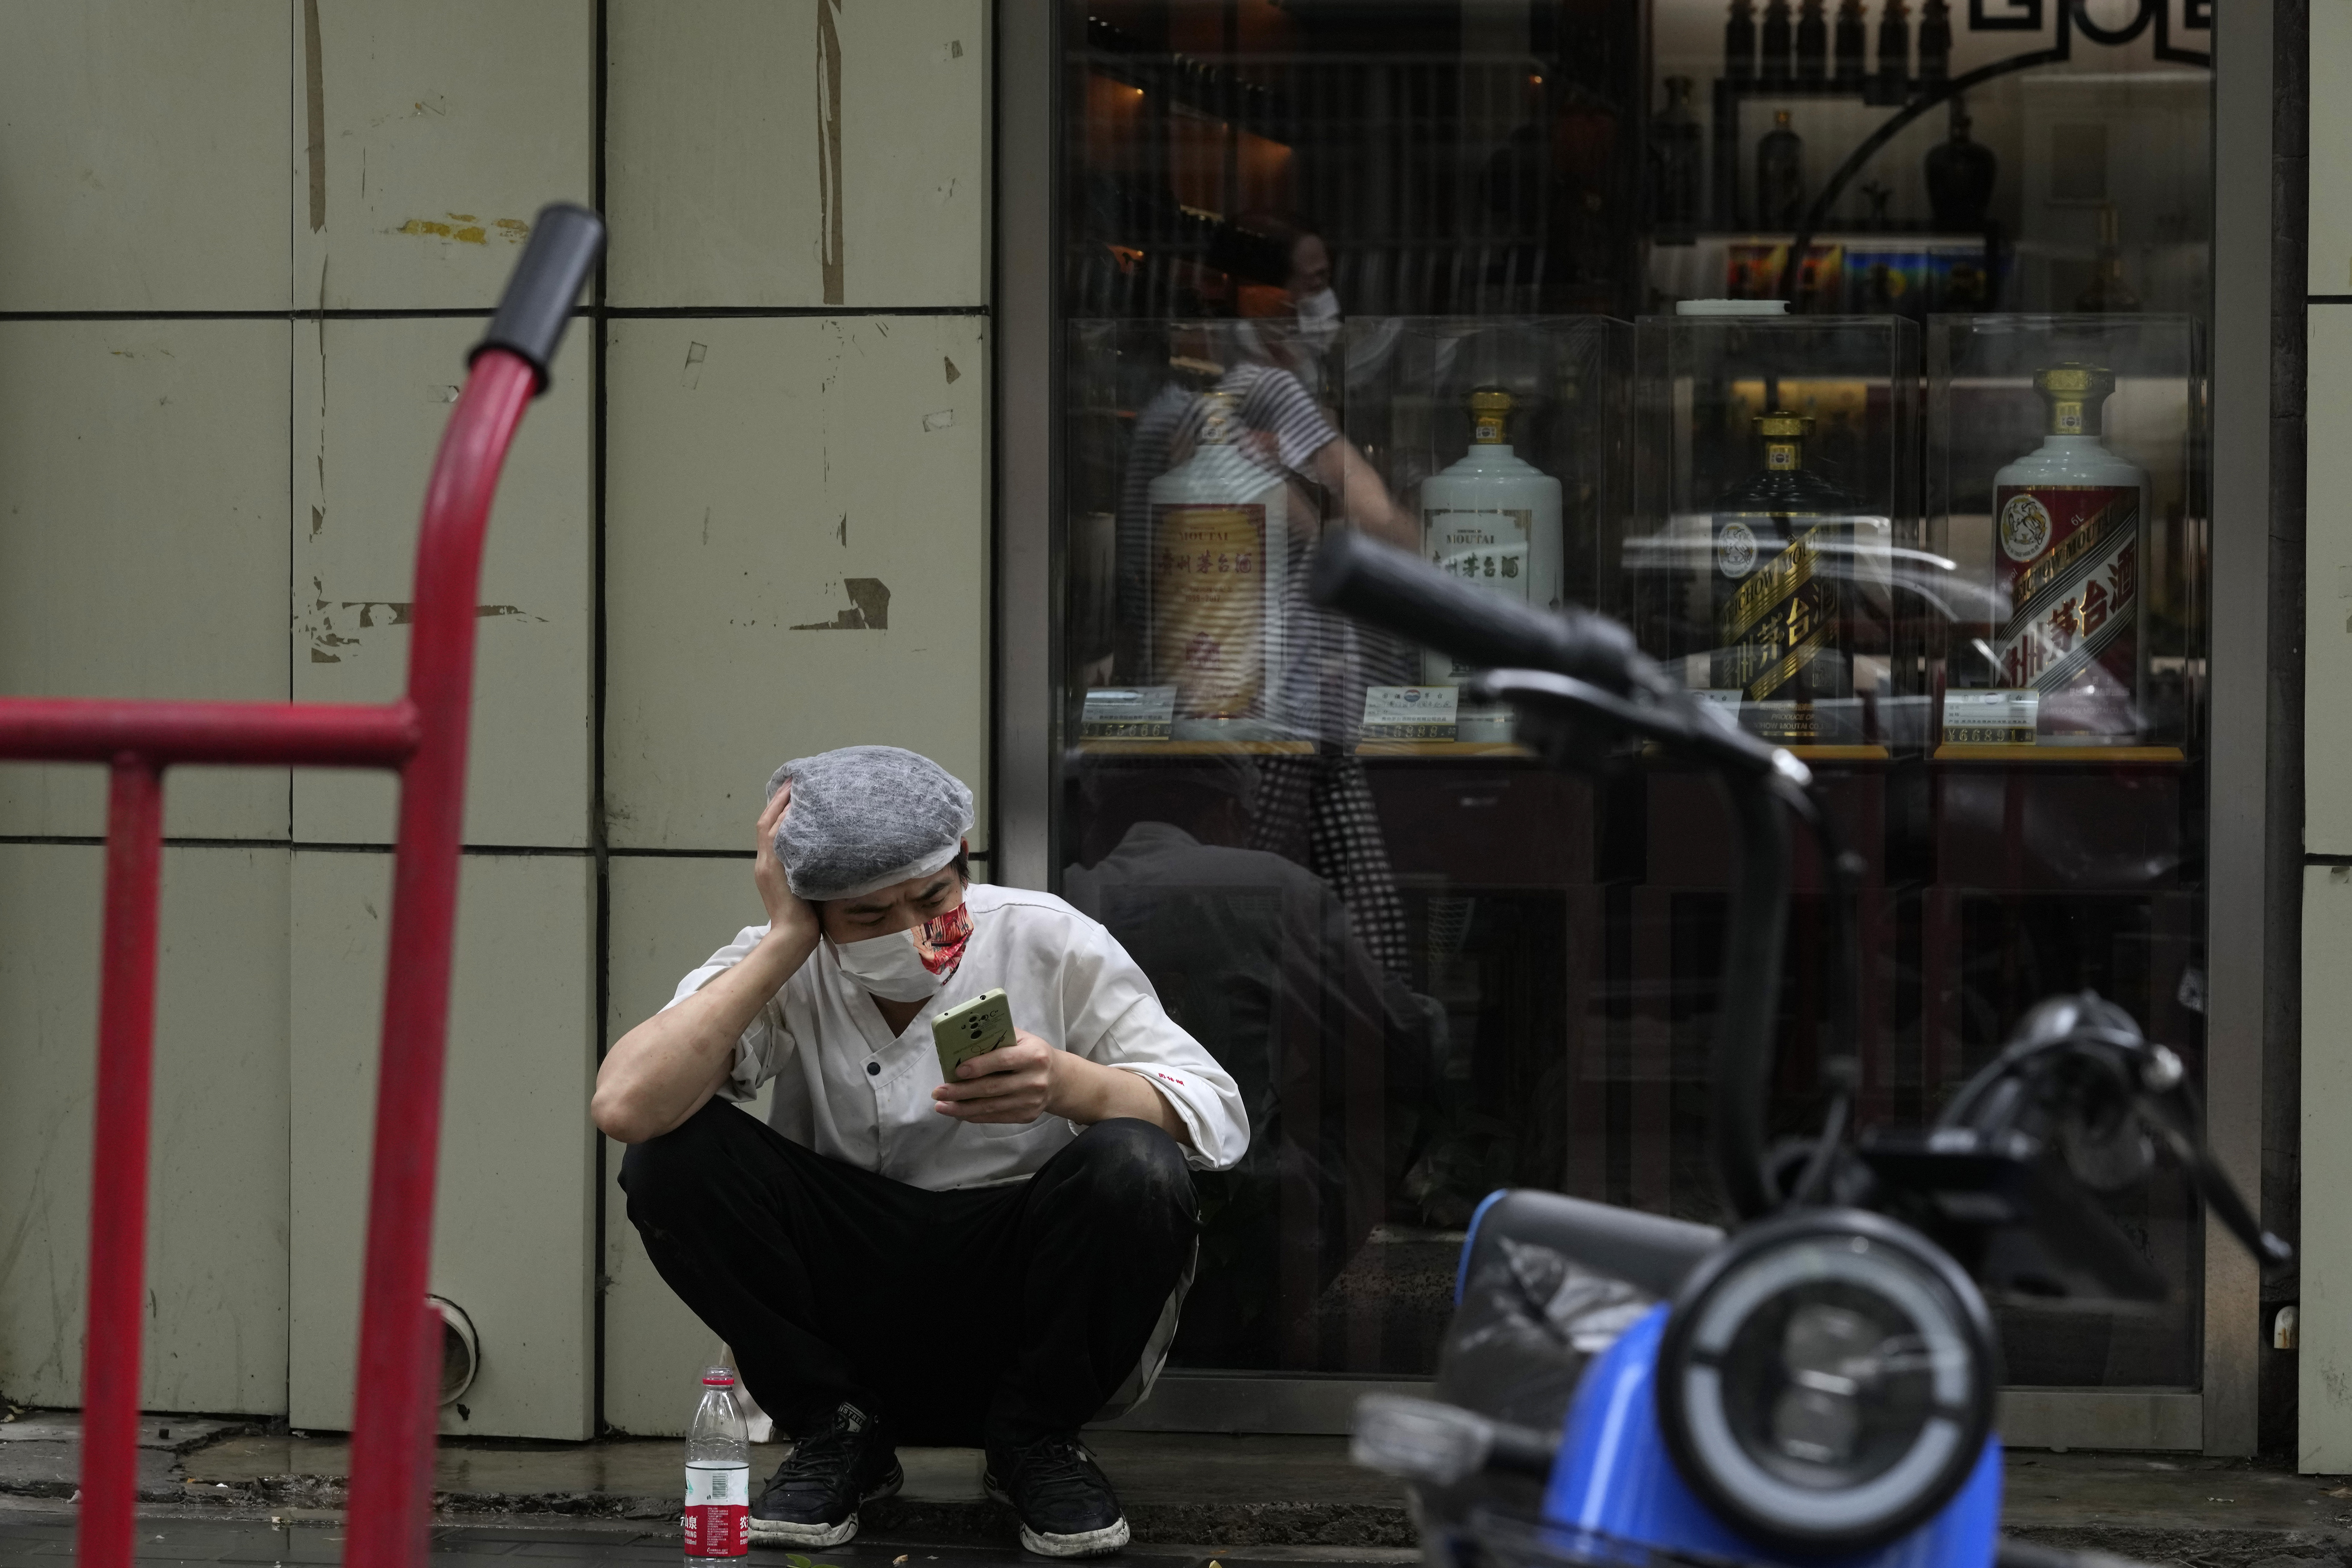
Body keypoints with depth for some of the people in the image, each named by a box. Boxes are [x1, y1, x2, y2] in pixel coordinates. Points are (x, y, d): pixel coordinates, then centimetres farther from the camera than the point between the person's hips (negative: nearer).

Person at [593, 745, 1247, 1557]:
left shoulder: (1046, 943, -9)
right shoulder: (780, 974, -9)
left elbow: (1217, 1115, -14)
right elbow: (626, 1106, -27)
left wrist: (1067, 1085, -34)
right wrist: (782, 943, -23)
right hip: (851, 1324, 1)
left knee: (1137, 1168, -31)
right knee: (672, 1152, -21)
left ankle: (1037, 1442, -3)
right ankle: (836, 1433, -2)